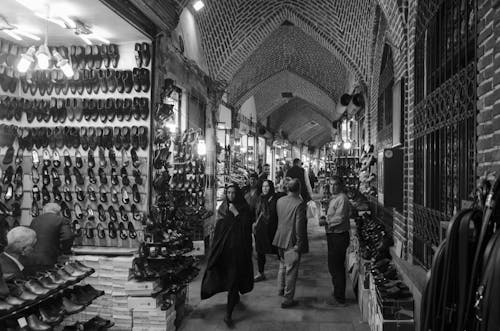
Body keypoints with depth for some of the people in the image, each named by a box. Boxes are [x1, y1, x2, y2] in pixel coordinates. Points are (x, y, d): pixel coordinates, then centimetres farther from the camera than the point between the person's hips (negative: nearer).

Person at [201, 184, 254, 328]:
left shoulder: (243, 209, -2)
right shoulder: (222, 208, 7)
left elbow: (246, 226, -14)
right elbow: (218, 229, 12)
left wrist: (235, 212, -18)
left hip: (238, 248, -4)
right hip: (223, 248, 4)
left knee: (233, 279, -6)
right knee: (224, 275, 13)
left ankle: (228, 314, -5)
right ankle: (235, 296, 42)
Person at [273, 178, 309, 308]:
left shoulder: (280, 201, 2)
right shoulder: (299, 203, -19)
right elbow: (299, 225, -20)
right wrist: (299, 243, -15)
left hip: (280, 239, 7)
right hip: (292, 241, -6)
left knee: (283, 265, 25)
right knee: (291, 270, 3)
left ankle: (281, 289, 39)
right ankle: (288, 299, 11)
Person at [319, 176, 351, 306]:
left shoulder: (342, 199, -17)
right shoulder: (334, 198, 16)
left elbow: (339, 218, -23)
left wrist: (326, 221, -13)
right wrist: (325, 219, 4)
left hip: (339, 237, -10)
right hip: (333, 236, 10)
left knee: (336, 267, -3)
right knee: (334, 266, 18)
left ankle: (339, 298, 7)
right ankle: (338, 292, 32)